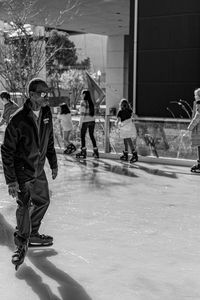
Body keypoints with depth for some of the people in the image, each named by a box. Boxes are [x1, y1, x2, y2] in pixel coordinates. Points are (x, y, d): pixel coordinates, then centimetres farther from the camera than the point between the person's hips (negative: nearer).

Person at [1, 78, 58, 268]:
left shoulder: (46, 112, -2)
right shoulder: (18, 119, -23)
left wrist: (53, 164, 16)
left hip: (38, 168, 7)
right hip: (21, 169, -7)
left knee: (43, 201, 17)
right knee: (24, 205, -15)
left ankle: (32, 235, 37)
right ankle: (21, 244, 3)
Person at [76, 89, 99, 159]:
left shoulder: (83, 102, -10)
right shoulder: (91, 102, 9)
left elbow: (82, 113, -13)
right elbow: (92, 112, 10)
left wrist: (80, 123, -10)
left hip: (85, 121, -6)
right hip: (92, 121, 6)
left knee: (82, 136, 3)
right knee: (91, 135, 12)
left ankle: (83, 151, 2)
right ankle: (96, 151, 11)